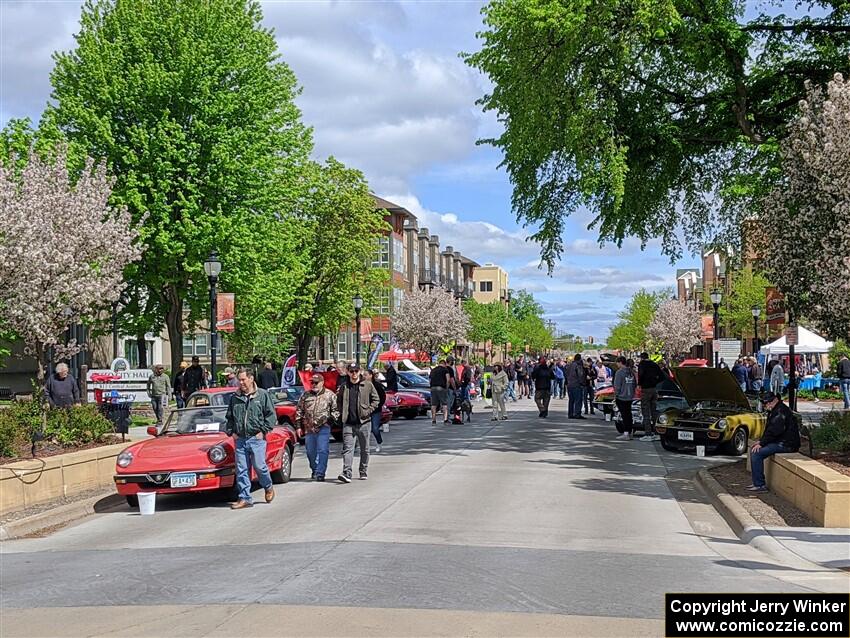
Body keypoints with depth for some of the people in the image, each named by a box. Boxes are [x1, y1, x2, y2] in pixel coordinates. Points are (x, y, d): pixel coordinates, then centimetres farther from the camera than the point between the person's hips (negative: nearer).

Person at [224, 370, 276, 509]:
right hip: (240, 439, 4)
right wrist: (231, 432, 7)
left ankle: (268, 487, 22)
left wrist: (263, 431, -6)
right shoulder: (234, 397, 12)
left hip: (257, 439, -4)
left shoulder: (263, 395, 1)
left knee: (259, 466, -6)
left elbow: (271, 415, 1)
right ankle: (245, 498, 6)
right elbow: (228, 417, 21)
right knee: (241, 470, 1)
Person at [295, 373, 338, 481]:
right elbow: (299, 411, 13)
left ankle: (320, 473, -7)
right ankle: (314, 470, 30)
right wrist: (298, 426, 9)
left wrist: (331, 418, -10)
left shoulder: (330, 395, 2)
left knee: (322, 451, -10)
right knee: (310, 452, 12)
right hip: (309, 428, 4)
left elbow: (336, 409, 5)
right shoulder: (305, 395, 11)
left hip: (323, 428, -4)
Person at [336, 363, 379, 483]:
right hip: (348, 423, 1)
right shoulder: (343, 387, 7)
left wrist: (368, 411, -7)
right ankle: (347, 473, -16)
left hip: (364, 422, -1)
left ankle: (364, 472, 22)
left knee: (364, 449, 10)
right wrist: (342, 412, 4)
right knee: (347, 448, -10)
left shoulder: (367, 385, 0)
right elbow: (338, 401, 19)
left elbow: (376, 399, 5)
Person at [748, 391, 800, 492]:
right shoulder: (774, 410, 17)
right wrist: (761, 441, 8)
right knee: (753, 450, 10)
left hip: (786, 444, -11)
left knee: (757, 453, -19)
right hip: (779, 441, 11)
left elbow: (774, 431, -23)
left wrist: (761, 443, -18)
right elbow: (769, 429, 23)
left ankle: (760, 485, -15)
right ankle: (757, 482, 12)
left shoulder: (781, 410, -17)